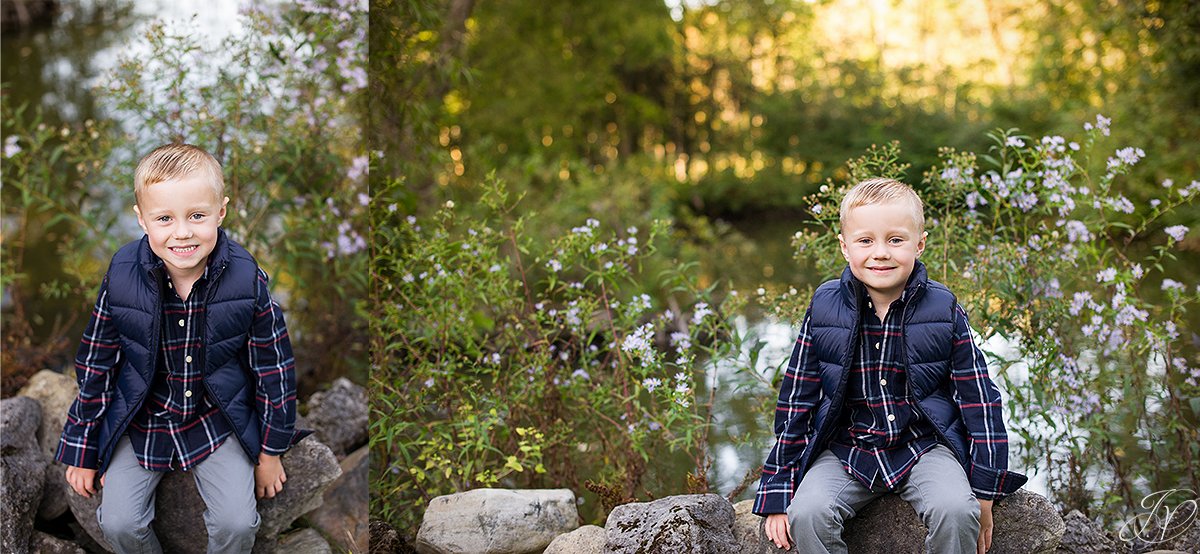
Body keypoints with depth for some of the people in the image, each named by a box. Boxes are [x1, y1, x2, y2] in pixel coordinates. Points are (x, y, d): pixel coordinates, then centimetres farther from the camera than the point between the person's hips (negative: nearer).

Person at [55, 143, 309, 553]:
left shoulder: (246, 280, -18)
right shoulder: (122, 277, -17)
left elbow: (273, 366, -6)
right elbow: (96, 363, -3)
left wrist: (270, 452, 1)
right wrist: (82, 451, 4)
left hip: (219, 418, -1)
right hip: (142, 416, 1)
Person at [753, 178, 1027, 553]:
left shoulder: (944, 310, -4)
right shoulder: (823, 310, -3)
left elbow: (978, 399, 2)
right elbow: (795, 401, 3)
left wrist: (984, 490, -1)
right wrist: (778, 491, 1)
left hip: (924, 446, 0)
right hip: (846, 450, 1)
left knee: (956, 510, -28)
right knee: (807, 514, -26)